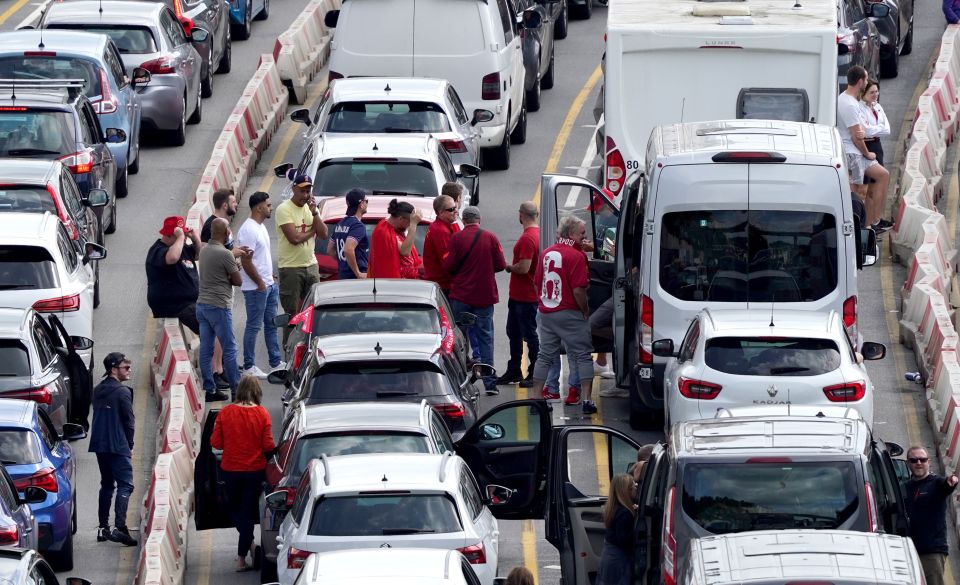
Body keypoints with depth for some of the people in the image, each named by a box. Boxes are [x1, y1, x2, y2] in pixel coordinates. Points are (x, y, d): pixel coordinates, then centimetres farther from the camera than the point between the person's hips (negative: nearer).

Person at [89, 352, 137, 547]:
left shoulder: (98, 391, 12)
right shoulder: (122, 391, -12)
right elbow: (129, 421, -11)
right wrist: (129, 446, 1)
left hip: (99, 445, 8)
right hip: (118, 446, -8)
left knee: (106, 485, 17)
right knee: (125, 485, -9)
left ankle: (103, 528, 17)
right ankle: (119, 527, -22)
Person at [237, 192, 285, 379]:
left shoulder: (261, 227, 12)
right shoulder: (248, 230, -20)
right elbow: (246, 262, -22)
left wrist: (271, 277, 16)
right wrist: (260, 283, -17)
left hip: (268, 284, 10)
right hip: (255, 288, -10)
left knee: (271, 324, 14)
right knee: (254, 326, -2)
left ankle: (276, 363, 21)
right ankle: (249, 367, 5)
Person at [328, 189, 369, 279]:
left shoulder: (340, 224, 14)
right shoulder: (358, 226, -14)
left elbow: (330, 250, 21)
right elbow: (348, 250, -27)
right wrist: (358, 273, -19)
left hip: (342, 275, 9)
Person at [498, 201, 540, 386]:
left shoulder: (527, 238, -23)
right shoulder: (538, 234, 9)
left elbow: (523, 267, -29)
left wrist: (509, 267, -11)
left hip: (525, 296, -10)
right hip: (517, 294, 10)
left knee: (529, 334, -2)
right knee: (513, 332, 18)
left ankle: (535, 375, 5)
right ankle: (513, 371, 27)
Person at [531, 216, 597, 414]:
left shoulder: (546, 253, 8)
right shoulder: (576, 256, -15)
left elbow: (537, 284, 14)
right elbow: (578, 289, -20)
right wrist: (585, 310, -6)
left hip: (545, 313, 6)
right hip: (569, 314, -6)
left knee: (545, 356, 13)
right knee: (582, 356, 2)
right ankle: (587, 400, -2)